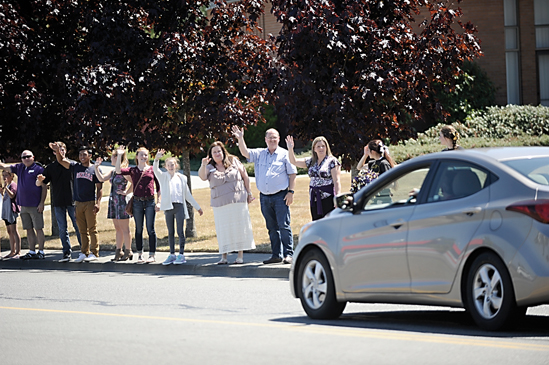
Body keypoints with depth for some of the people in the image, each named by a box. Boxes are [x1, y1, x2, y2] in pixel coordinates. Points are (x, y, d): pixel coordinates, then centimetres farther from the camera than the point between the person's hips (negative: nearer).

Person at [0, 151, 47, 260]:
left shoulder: (39, 169, -5)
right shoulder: (19, 168, 13)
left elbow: (44, 187, -6)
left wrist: (42, 203, -11)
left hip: (35, 205, -6)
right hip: (23, 205, 6)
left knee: (38, 228, -3)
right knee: (29, 229, 9)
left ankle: (41, 252, 0)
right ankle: (32, 252, 14)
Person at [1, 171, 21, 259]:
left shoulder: (13, 184, -10)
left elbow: (11, 195, -24)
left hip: (11, 210, -10)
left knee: (13, 231, -12)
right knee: (9, 232, 12)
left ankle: (18, 252, -14)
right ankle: (12, 251, 17)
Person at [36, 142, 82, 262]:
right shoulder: (51, 167, 8)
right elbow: (39, 184, 6)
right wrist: (40, 179, -15)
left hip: (72, 201, -2)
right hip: (58, 202, 2)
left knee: (78, 226, -1)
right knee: (62, 229, 2)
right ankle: (67, 253, 6)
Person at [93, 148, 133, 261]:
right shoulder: (113, 172, 15)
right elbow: (101, 178, 12)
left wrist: (126, 192, -14)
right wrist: (96, 167, 9)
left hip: (121, 201, -9)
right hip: (113, 200, 9)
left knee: (124, 228, -4)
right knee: (117, 228, 10)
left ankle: (128, 252, 0)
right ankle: (118, 251, 13)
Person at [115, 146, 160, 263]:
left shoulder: (152, 170, 7)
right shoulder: (132, 170, 8)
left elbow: (158, 187, 9)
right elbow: (118, 170, -6)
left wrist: (158, 202, 2)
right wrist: (119, 156, -13)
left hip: (150, 202, -1)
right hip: (137, 202, 1)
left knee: (150, 229, -2)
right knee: (139, 229, 5)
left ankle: (152, 255, 2)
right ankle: (140, 255, 12)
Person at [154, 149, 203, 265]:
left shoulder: (182, 178, 13)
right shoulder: (163, 176, 10)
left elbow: (187, 195, 18)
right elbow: (155, 169, -11)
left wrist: (197, 207, 18)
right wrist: (157, 159, -30)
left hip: (179, 206, 0)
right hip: (168, 206, 0)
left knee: (180, 231, -5)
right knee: (170, 232, 5)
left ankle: (181, 254, -3)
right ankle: (172, 254, 10)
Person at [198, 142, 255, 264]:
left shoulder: (233, 161, 7)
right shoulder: (210, 168, 6)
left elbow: (245, 177, 10)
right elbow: (202, 176, -13)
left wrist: (249, 193, 7)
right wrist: (203, 165, -32)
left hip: (237, 201, 0)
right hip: (219, 203, 0)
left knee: (239, 226, 0)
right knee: (223, 229, 0)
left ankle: (240, 255, 7)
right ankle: (223, 257, 4)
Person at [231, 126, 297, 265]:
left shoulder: (284, 154, 1)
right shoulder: (259, 154, 12)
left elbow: (292, 173, 1)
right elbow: (245, 153, 2)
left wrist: (291, 191, -7)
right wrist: (240, 139, -13)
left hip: (280, 196, -5)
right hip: (264, 197, 5)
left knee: (284, 226, -9)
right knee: (272, 227, 9)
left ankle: (288, 254, -9)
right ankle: (276, 255, 13)